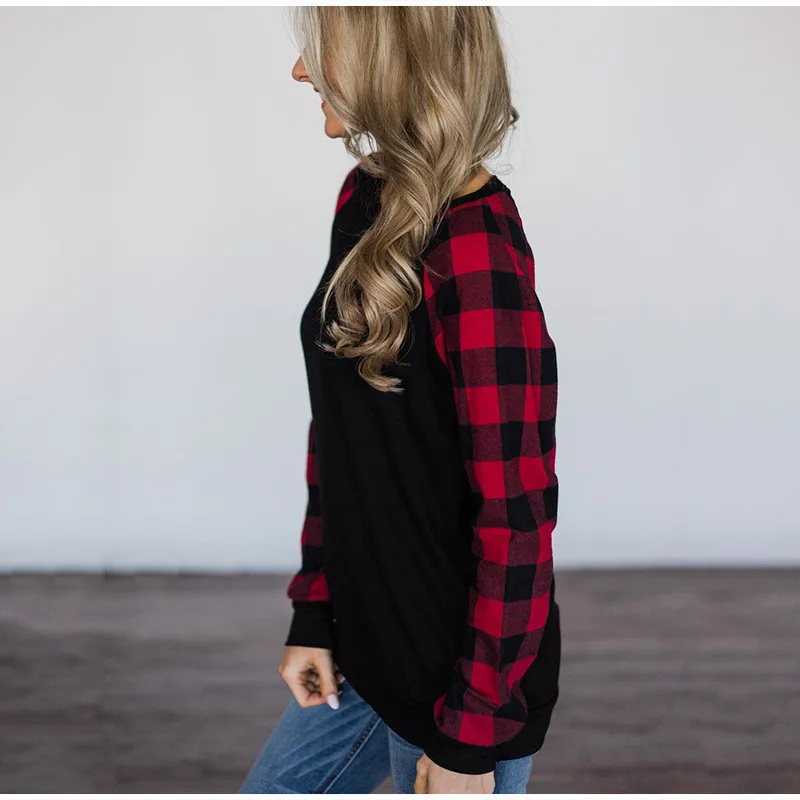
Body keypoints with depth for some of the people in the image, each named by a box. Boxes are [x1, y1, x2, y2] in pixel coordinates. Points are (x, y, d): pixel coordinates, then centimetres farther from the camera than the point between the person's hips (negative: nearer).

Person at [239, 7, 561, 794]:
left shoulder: (475, 247, -23)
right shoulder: (365, 200, 2)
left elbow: (517, 513, -22)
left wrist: (470, 737, -17)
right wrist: (313, 612, 10)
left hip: (461, 667, -8)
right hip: (365, 641, 8)